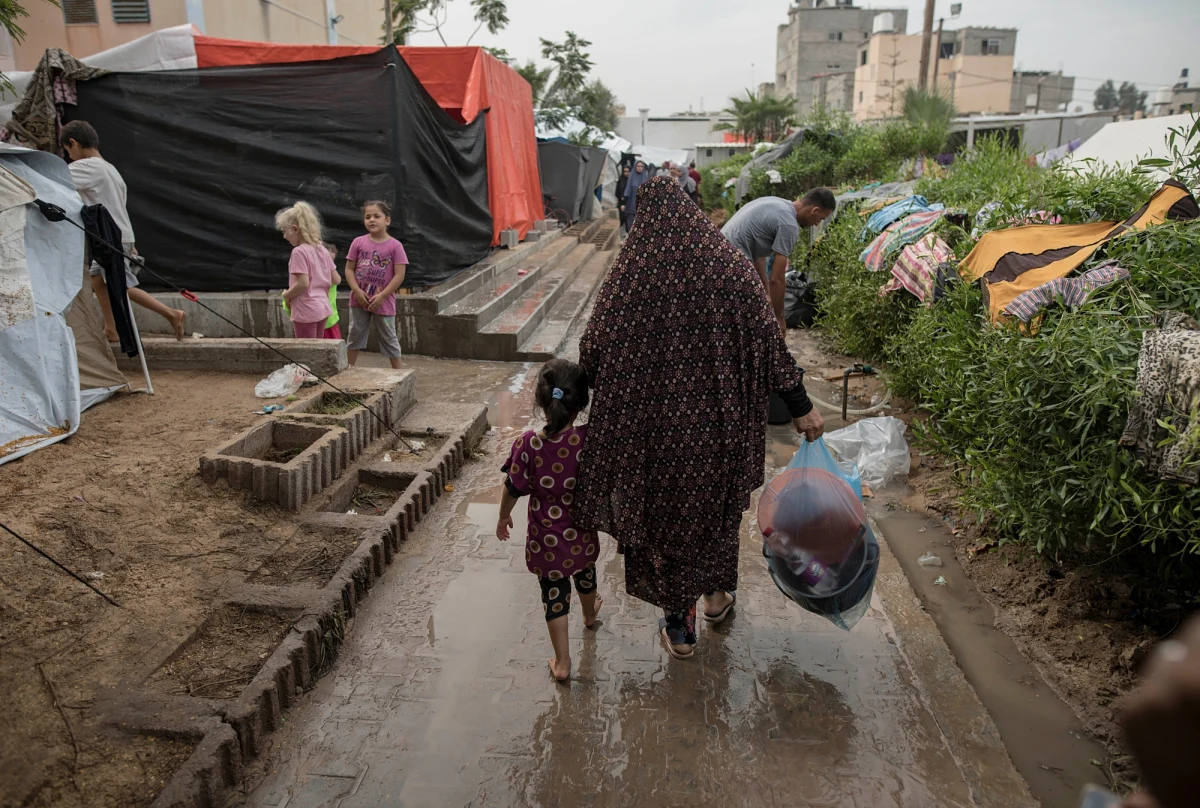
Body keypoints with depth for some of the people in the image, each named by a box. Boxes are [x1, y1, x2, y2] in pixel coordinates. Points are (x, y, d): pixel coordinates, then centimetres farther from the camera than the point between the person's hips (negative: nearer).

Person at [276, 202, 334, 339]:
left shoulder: (299, 251, -16)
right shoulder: (322, 250, 8)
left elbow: (303, 283, -22)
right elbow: (334, 280, 11)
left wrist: (286, 296, -7)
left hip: (305, 312, -8)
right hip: (322, 309, 8)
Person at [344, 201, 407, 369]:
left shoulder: (395, 246, -9)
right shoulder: (358, 242, -1)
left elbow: (399, 275, -12)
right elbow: (349, 269, 1)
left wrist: (381, 296, -16)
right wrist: (357, 291, -13)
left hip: (383, 302, -3)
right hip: (359, 300, 3)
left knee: (389, 339, 7)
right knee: (355, 336, 13)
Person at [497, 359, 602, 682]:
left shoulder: (529, 444, -23)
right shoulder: (590, 438, -21)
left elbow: (513, 489, -10)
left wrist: (504, 516, 8)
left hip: (546, 540, -2)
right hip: (583, 534, 3)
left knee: (554, 594, 14)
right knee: (585, 573, 31)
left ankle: (562, 663, 22)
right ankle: (589, 615, 60)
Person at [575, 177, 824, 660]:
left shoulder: (631, 270, -10)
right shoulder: (727, 263, -6)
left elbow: (594, 349, -9)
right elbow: (766, 339, -7)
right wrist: (801, 405, 0)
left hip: (652, 421, -2)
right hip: (717, 419, 2)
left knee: (664, 509, 15)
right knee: (718, 501, 26)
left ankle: (678, 625, 28)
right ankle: (717, 592, 45)